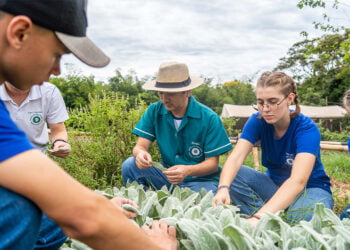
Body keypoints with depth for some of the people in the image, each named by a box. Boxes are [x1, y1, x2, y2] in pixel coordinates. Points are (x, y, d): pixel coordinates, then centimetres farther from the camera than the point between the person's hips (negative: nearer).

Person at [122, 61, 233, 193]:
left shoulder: (209, 118, -13)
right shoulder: (154, 111, -2)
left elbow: (213, 163, -12)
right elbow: (140, 145, -6)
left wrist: (187, 171, -32)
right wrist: (141, 153, -32)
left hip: (200, 179, -4)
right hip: (166, 174, 4)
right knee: (130, 165, -18)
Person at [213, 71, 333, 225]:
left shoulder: (307, 129, -25)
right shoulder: (257, 121, -12)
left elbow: (298, 181, -39)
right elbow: (236, 157, -26)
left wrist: (260, 216, -53)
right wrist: (223, 188, -48)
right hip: (274, 183, 4)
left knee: (307, 212, -40)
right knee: (232, 175, -22)